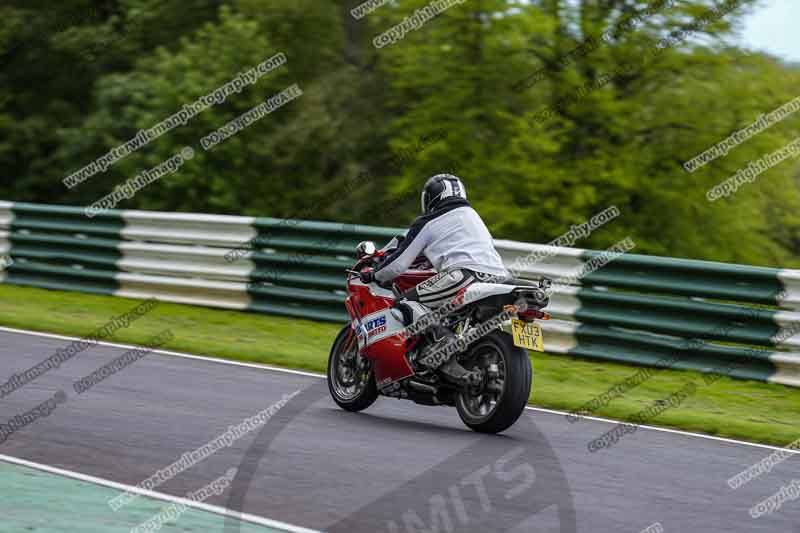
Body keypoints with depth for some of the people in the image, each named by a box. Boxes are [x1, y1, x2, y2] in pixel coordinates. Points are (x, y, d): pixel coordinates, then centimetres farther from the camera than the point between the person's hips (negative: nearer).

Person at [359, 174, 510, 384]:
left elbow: (399, 264, 12)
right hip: (499, 277, 7)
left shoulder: (427, 223, 14)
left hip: (467, 273, -7)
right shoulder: (471, 214, 33)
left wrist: (373, 275, 32)